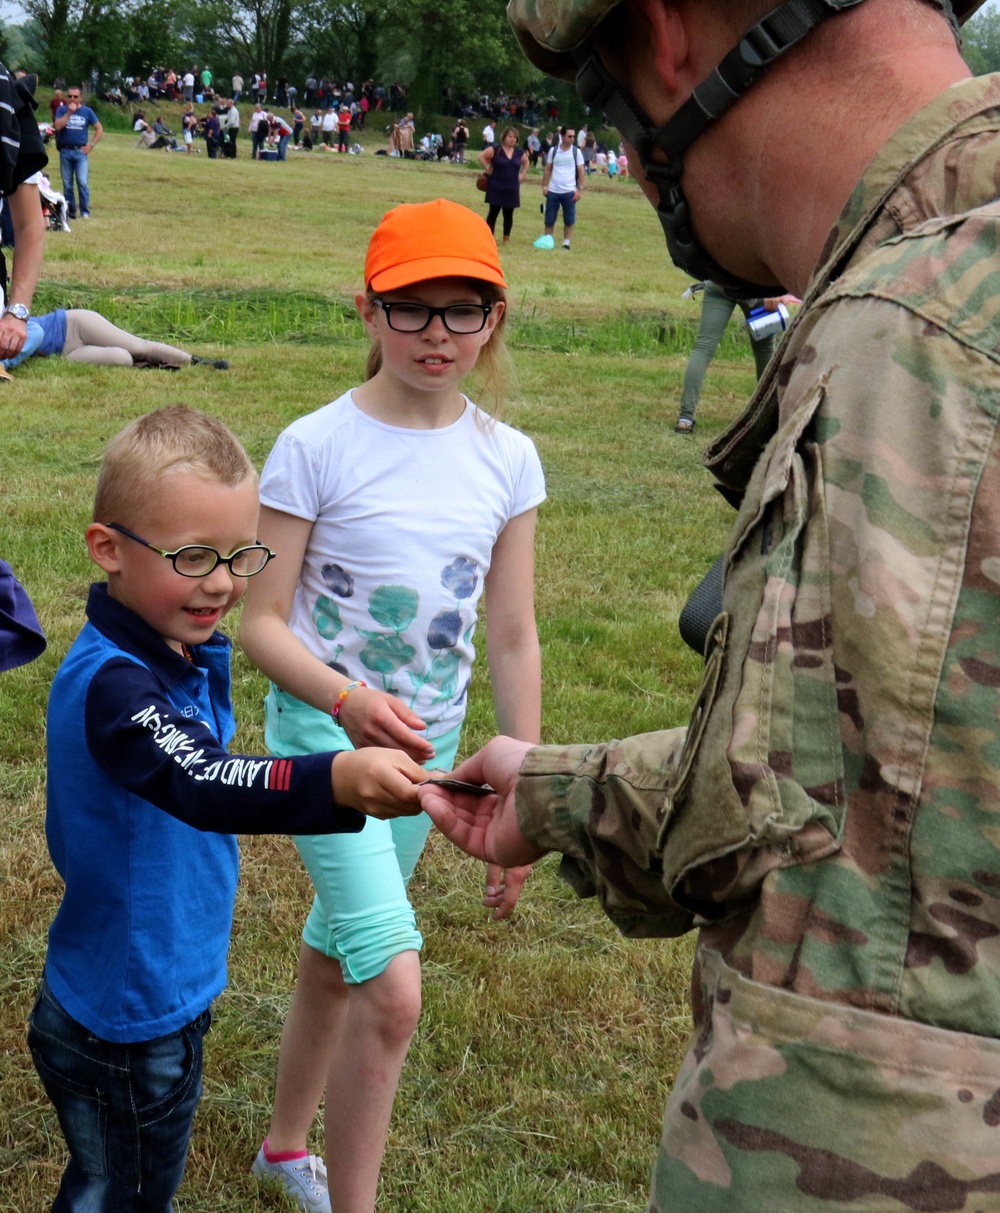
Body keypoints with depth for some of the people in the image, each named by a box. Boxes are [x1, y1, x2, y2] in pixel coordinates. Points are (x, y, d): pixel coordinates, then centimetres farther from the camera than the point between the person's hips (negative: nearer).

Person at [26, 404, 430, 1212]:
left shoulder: (185, 650, 1)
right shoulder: (112, 684, -30)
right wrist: (337, 781, -62)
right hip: (123, 1027, -9)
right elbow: (199, 783, -48)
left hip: (163, 994, 9)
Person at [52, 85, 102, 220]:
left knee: (83, 182, -12)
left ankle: (85, 211, -6)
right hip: (65, 152, 1)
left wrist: (91, 145, 0)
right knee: (67, 184, 5)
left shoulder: (87, 111, 7)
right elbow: (58, 126, -9)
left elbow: (99, 129, 10)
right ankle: (70, 211, 13)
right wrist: (69, 112, -13)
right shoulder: (62, 110, 7)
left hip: (81, 152, -1)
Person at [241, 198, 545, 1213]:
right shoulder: (315, 447, -13)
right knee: (394, 990, -16)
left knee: (336, 957, 21)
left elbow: (513, 640, 4)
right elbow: (260, 621, -12)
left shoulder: (507, 460, -1)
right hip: (324, 730, -4)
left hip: (429, 745, 5)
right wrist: (347, 700, -30)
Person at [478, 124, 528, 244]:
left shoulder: (519, 152, 7)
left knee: (508, 214, 7)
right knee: (493, 212, -1)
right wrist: (488, 169, -9)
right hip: (496, 188, -4)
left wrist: (522, 175, 11)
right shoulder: (496, 149, -7)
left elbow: (526, 162, 24)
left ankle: (506, 238, 15)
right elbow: (481, 156, -8)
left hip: (512, 189, 4)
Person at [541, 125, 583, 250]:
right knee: (549, 220, 6)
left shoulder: (576, 152, 0)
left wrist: (580, 189, -6)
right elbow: (547, 169, 9)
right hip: (553, 191, 1)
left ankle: (566, 243, 11)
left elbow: (581, 172, 2)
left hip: (569, 192, -1)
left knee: (569, 220, 2)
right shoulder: (553, 151, 3)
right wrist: (544, 186, 1)